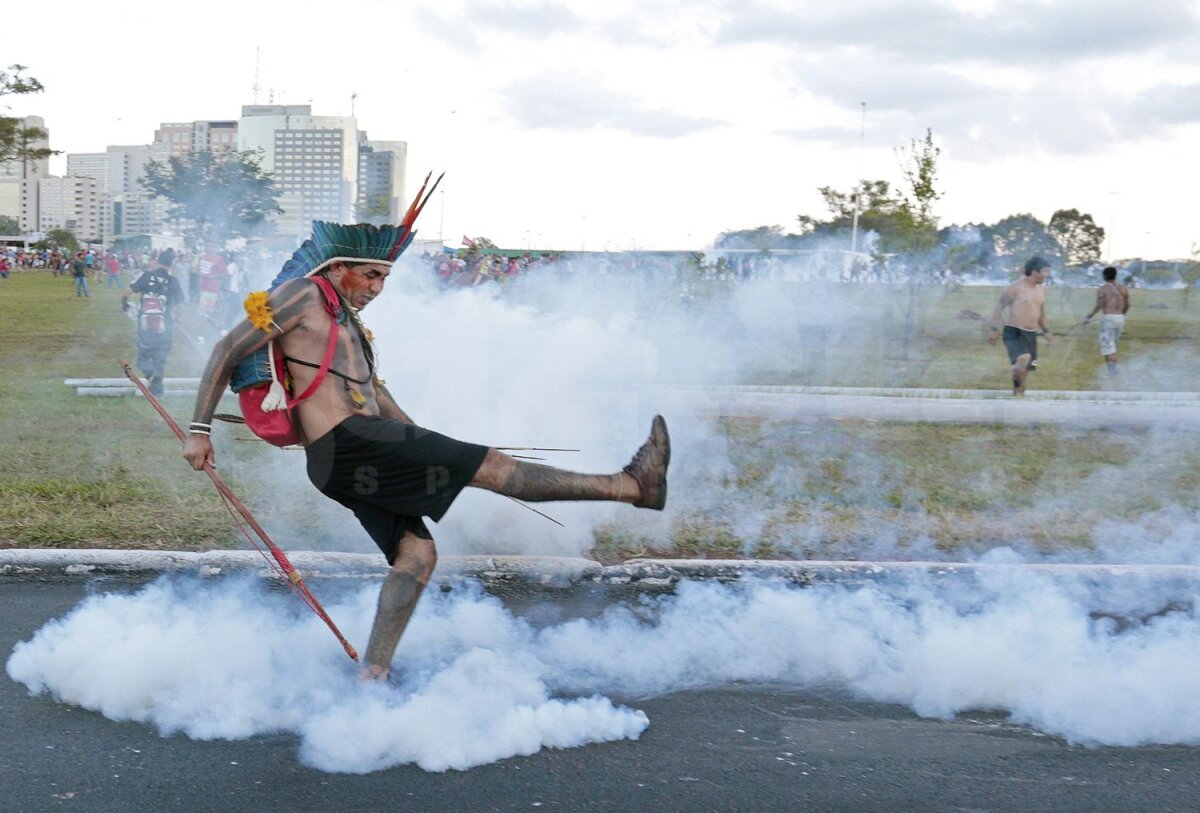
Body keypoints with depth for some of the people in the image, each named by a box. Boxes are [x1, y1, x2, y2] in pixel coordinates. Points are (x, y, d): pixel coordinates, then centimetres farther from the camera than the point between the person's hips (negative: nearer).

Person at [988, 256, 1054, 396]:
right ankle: (1017, 387, -14)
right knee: (1024, 358, -30)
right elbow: (1000, 306, -6)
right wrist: (994, 329, -11)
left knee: (1026, 368, 8)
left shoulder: (1041, 290, 12)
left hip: (1031, 334, 7)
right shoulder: (1016, 288, -10)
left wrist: (1045, 330, 20)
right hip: (1013, 332, -7)